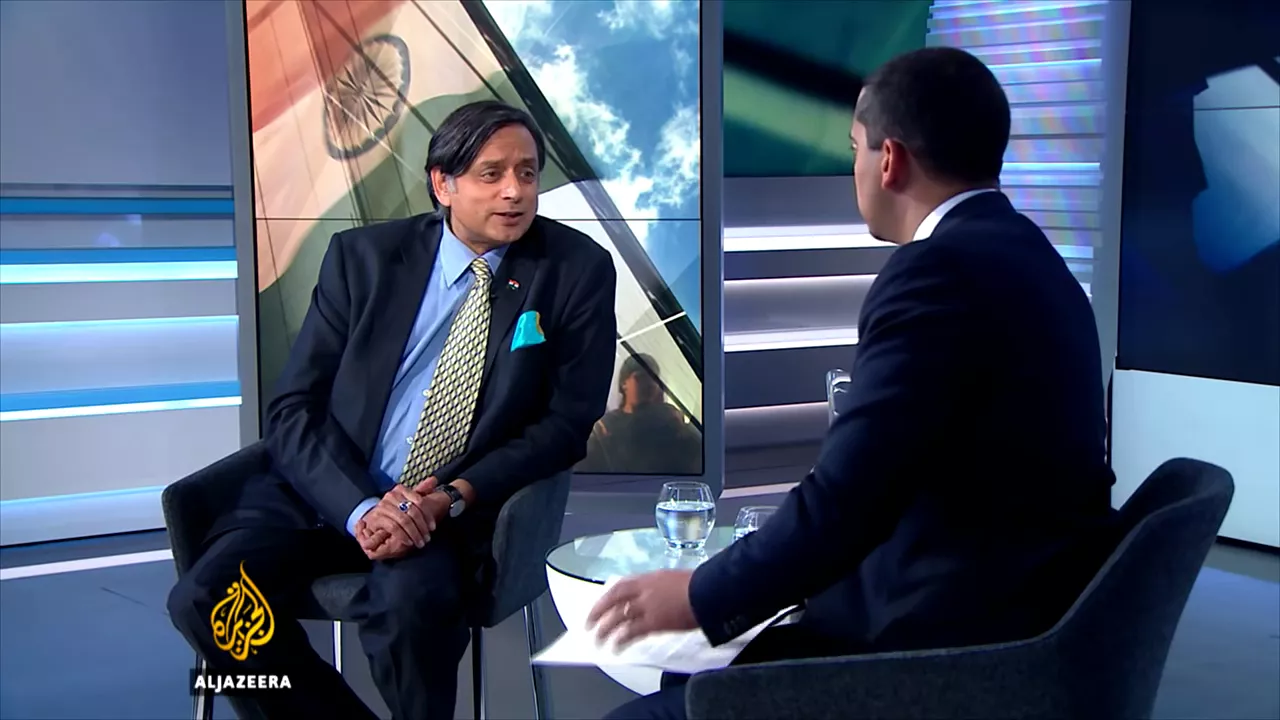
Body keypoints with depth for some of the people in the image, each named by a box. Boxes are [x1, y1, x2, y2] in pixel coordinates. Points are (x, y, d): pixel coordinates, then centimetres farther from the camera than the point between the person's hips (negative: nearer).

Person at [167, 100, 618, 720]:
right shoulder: (363, 256, 2)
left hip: (459, 507, -2)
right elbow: (292, 408, -1)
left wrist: (452, 499, -16)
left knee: (408, 606, -34)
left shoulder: (577, 269, -1)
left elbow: (568, 420, -2)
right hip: (330, 491, 3)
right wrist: (359, 509, -19)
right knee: (204, 599, -21)